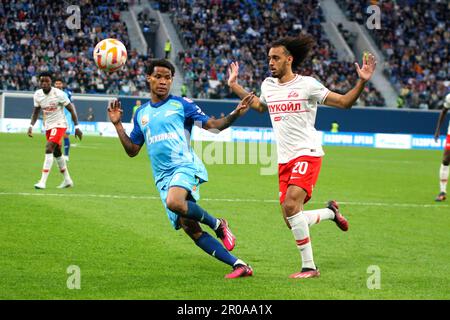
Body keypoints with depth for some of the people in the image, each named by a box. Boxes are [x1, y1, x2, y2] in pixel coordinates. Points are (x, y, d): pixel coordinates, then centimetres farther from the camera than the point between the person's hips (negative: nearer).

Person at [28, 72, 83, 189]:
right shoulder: (37, 95, -2)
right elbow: (36, 112, 12)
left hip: (59, 124, -7)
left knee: (49, 149, -21)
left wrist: (76, 127, -12)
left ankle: (43, 181, -23)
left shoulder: (58, 94, -19)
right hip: (48, 126, 7)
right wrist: (31, 126, -1)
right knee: (56, 153, 15)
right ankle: (67, 180, 30)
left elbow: (71, 110, -12)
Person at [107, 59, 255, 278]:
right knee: (190, 229, -4)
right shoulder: (141, 114, 17)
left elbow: (213, 125, 0)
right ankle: (239, 265, 0)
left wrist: (235, 114, -17)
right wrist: (117, 124, 11)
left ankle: (217, 224, -10)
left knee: (174, 202, -36)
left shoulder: (181, 104, 4)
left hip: (184, 166, -5)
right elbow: (132, 150, 19)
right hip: (163, 177, 5)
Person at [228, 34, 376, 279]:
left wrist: (362, 82, -17)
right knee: (291, 222, 2)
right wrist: (235, 86, 32)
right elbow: (260, 106, 34)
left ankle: (309, 266, -16)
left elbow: (344, 102, -3)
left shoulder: (307, 85, -6)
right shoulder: (267, 85, 11)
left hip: (307, 154, -6)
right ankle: (331, 212, 31)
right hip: (284, 160, 7)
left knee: (291, 205, -26)